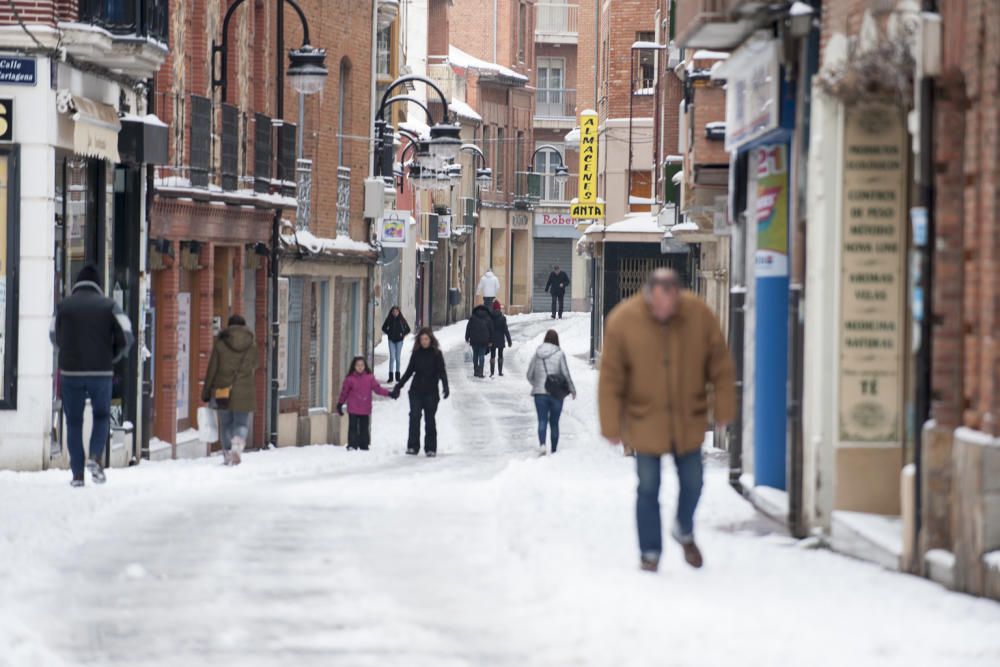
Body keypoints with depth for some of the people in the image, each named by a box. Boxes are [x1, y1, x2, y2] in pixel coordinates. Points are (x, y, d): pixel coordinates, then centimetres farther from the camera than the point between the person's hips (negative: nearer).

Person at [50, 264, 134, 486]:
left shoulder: (64, 306, 3)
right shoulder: (109, 306, 0)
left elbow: (55, 338, 13)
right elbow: (126, 337, -5)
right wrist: (114, 357, 12)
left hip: (71, 371, 0)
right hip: (101, 372, 0)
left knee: (74, 421, 9)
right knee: (101, 416, 17)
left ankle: (77, 474, 4)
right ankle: (95, 456, -8)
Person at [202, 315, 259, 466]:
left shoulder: (220, 344, -3)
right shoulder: (252, 344, 1)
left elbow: (212, 369, -1)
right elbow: (255, 364, 16)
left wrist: (206, 392, 6)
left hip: (222, 391, 0)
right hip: (244, 390, 0)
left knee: (225, 424, 13)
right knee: (242, 423, 7)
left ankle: (228, 455, 11)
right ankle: (238, 443, -21)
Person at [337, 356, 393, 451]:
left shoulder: (369, 378, 1)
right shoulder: (350, 379, -4)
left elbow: (377, 388, 1)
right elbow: (344, 392, 2)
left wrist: (389, 393, -9)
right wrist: (340, 404, 6)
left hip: (365, 410, 2)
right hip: (353, 410, -2)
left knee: (364, 428, 9)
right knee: (353, 427, -3)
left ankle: (364, 446, 16)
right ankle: (352, 445, -2)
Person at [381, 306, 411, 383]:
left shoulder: (402, 320, -1)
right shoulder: (389, 319, 1)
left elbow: (408, 329, 8)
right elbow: (384, 328, 15)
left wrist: (403, 334, 0)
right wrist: (388, 333, 4)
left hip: (399, 341, 0)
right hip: (391, 340, 0)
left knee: (398, 358, 4)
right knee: (392, 357, -6)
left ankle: (397, 376, 14)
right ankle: (390, 376, -6)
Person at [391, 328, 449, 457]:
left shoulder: (436, 354, -1)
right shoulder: (416, 353, 6)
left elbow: (442, 372, -6)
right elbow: (409, 372, 14)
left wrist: (445, 386, -23)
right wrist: (398, 387, 14)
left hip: (431, 392, -2)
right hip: (416, 391, 2)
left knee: (430, 419, 2)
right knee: (414, 416, -10)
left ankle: (431, 448, 9)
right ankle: (412, 446, -6)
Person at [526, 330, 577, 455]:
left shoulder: (537, 354, 1)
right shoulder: (559, 354, -8)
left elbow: (530, 375, 6)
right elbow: (566, 374, -7)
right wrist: (572, 390, 7)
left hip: (540, 393, 1)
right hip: (556, 393, -1)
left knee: (542, 421, -1)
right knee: (554, 422, 11)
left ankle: (542, 444, -25)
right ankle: (554, 450, 16)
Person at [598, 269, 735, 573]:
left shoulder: (699, 315, -12)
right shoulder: (622, 320, -16)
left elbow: (720, 365, -1)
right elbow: (610, 379, -10)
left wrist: (723, 410, 1)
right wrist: (611, 427, -8)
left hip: (688, 422, 2)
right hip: (645, 423, -2)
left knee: (692, 483, 11)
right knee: (648, 488, 3)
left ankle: (684, 532, 40)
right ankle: (650, 551, 19)